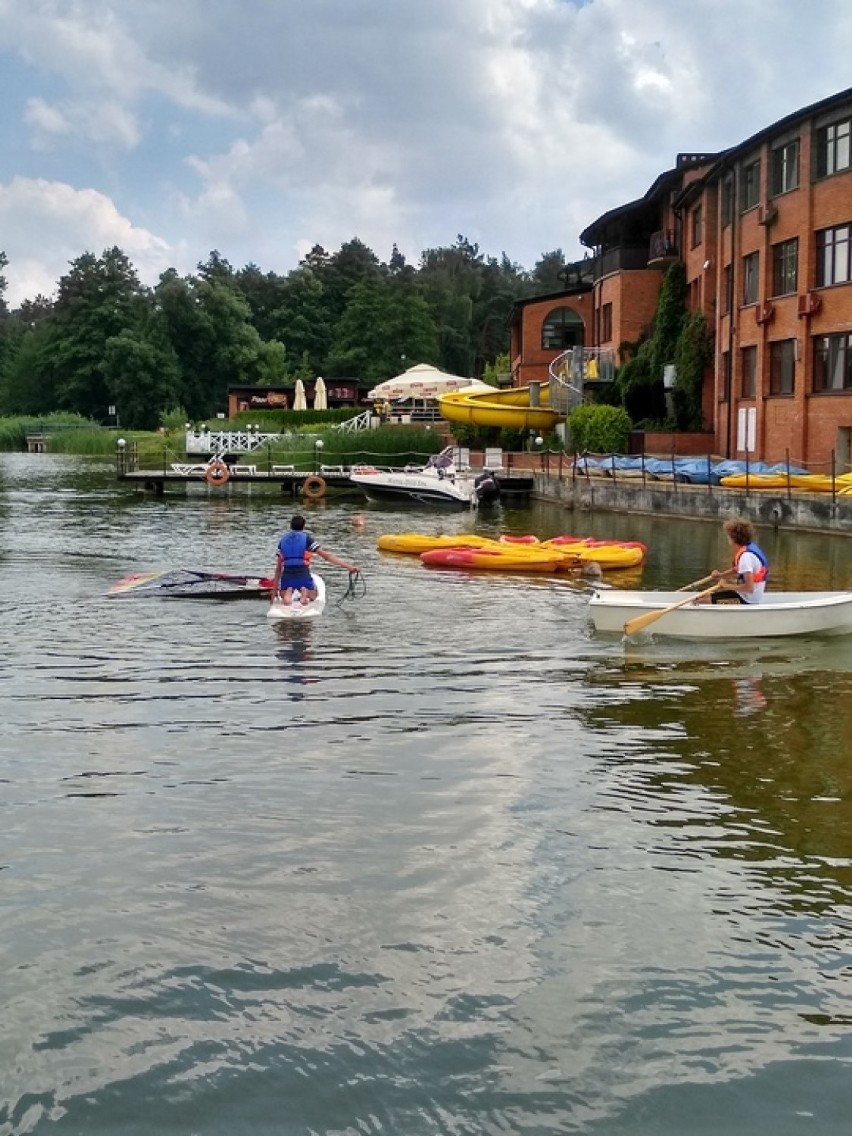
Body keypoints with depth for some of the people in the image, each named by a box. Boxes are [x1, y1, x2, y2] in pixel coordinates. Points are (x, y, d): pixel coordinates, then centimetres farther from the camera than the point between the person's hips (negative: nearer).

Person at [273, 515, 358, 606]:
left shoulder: (283, 540, 14)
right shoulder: (307, 538, 4)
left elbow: (278, 567, 15)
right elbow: (326, 555, -2)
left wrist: (275, 588, 21)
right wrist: (348, 566, -2)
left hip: (287, 575, 2)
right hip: (303, 575, -2)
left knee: (282, 596, 30)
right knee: (312, 596, 27)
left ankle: (288, 592, -8)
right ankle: (305, 592, -10)